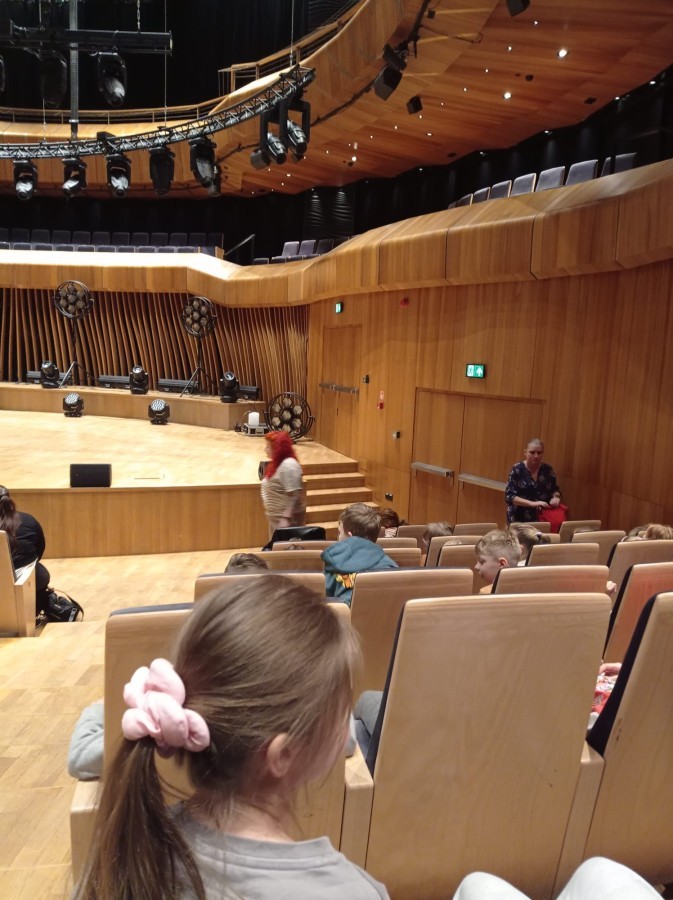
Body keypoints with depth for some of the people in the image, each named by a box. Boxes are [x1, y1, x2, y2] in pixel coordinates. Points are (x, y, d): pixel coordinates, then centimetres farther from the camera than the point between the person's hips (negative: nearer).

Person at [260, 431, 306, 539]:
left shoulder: (288, 465, -20)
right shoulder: (277, 464, 11)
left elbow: (293, 495, -25)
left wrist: (286, 519, -28)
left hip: (287, 517, -10)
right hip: (275, 517, 10)